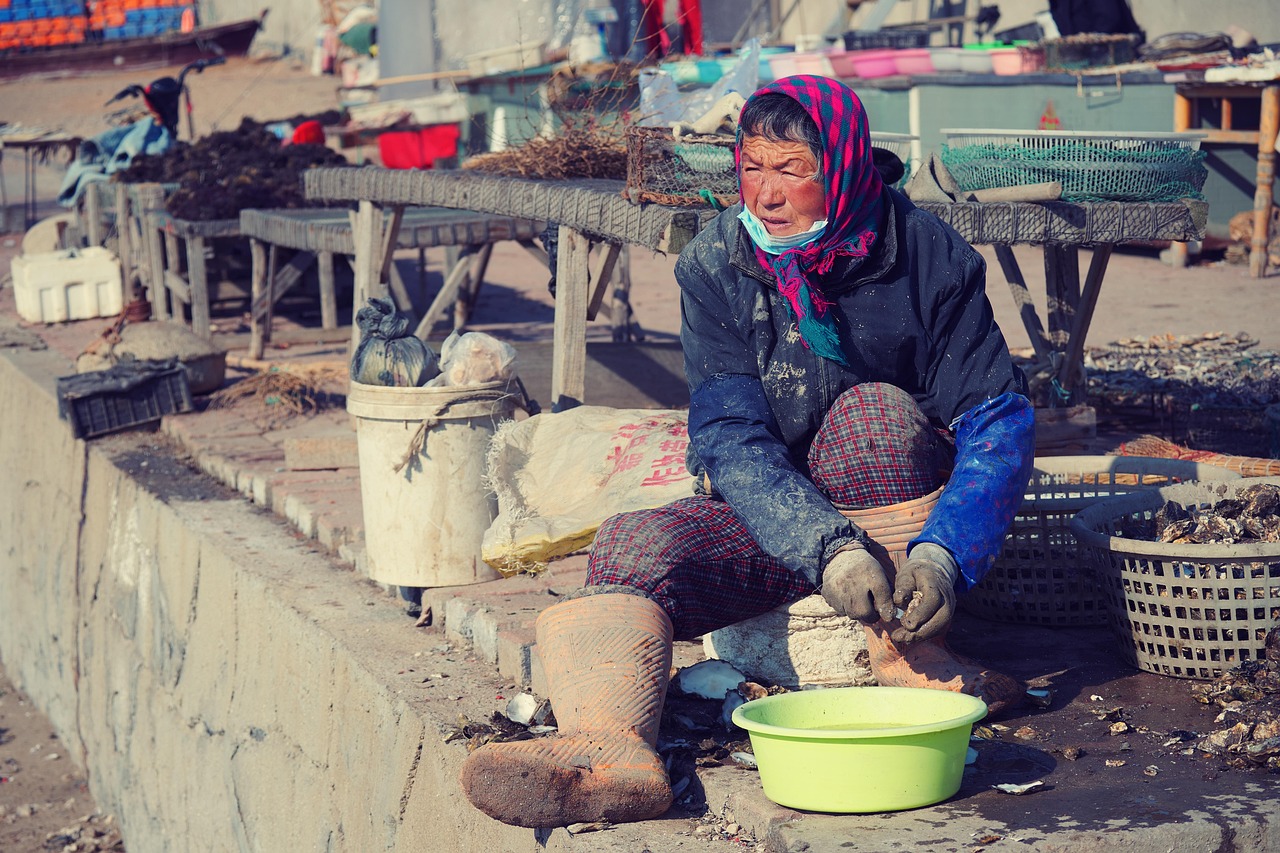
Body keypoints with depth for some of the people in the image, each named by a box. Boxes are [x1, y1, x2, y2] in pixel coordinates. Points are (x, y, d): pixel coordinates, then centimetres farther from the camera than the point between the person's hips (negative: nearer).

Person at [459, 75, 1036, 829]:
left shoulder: (923, 252, -9)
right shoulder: (715, 266, -8)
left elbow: (1000, 418, -13)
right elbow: (731, 437, -18)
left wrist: (942, 554, -30)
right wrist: (828, 548, -36)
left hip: (900, 507, -1)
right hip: (763, 514, 1)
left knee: (874, 408, -30)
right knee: (636, 543, -27)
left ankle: (910, 653, -23)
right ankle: (608, 744, -54)